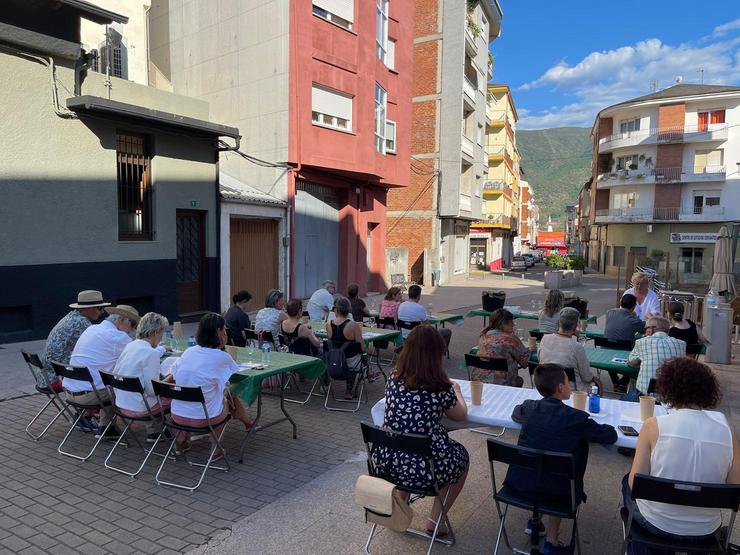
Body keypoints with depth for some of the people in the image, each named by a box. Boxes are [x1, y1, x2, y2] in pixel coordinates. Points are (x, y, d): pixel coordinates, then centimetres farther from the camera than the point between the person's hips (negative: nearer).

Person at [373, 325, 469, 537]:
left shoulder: (394, 379, -3)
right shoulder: (440, 387, -15)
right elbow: (460, 415, 5)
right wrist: (456, 390, 23)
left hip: (386, 463, 5)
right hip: (423, 470, -4)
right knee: (462, 456, 26)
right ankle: (435, 519, 25)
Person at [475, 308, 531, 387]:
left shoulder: (483, 336, 4)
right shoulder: (510, 339, -14)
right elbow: (525, 361, -4)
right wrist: (531, 349, 14)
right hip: (501, 383, -6)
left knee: (518, 379, 27)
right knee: (519, 380, 25)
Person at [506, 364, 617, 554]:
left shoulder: (529, 407, -2)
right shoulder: (577, 417, -14)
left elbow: (515, 414, 21)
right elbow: (611, 435, -3)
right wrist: (588, 426, 13)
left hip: (518, 484, 4)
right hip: (555, 493, -3)